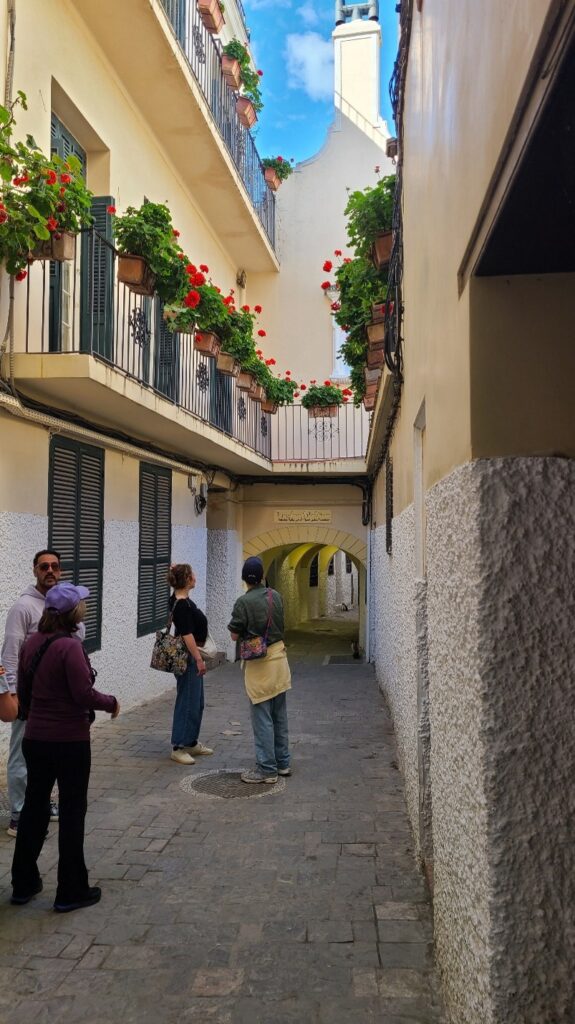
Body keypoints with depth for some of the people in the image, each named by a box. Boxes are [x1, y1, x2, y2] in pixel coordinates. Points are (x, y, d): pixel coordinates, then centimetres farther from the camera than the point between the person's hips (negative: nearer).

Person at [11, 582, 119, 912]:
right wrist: (112, 702, -4)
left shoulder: (32, 643, 2)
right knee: (72, 813, 6)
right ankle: (71, 891, 17)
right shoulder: (69, 647, -21)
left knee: (34, 807, 18)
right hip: (70, 741, -7)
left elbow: (23, 691, 11)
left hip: (35, 738, 7)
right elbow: (84, 695, -22)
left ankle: (24, 884, 31)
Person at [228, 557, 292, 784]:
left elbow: (235, 636, -9)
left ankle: (267, 769, 7)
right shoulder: (275, 596, 2)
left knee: (262, 718, 1)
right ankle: (283, 762, 25)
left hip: (259, 662, -6)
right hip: (279, 655, 6)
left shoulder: (244, 602, -15)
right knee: (279, 716, 16)